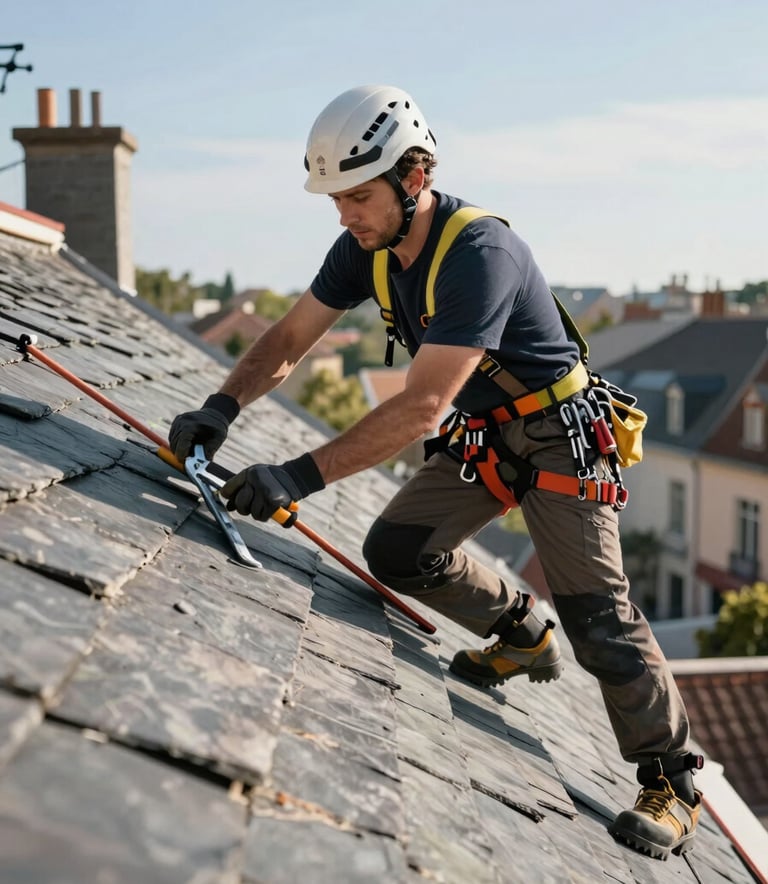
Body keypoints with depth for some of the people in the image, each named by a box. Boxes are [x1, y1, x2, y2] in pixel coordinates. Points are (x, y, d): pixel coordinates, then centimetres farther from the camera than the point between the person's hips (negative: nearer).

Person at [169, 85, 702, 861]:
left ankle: (671, 786, 10)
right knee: (395, 551, -1)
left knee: (596, 615, -8)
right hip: (480, 435, 8)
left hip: (556, 437, -7)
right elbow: (288, 339, -2)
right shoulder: (367, 248, -7)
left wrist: (304, 476, -43)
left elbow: (422, 405, -38)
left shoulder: (480, 253, -32)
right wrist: (222, 407, -20)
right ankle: (521, 638, 23)